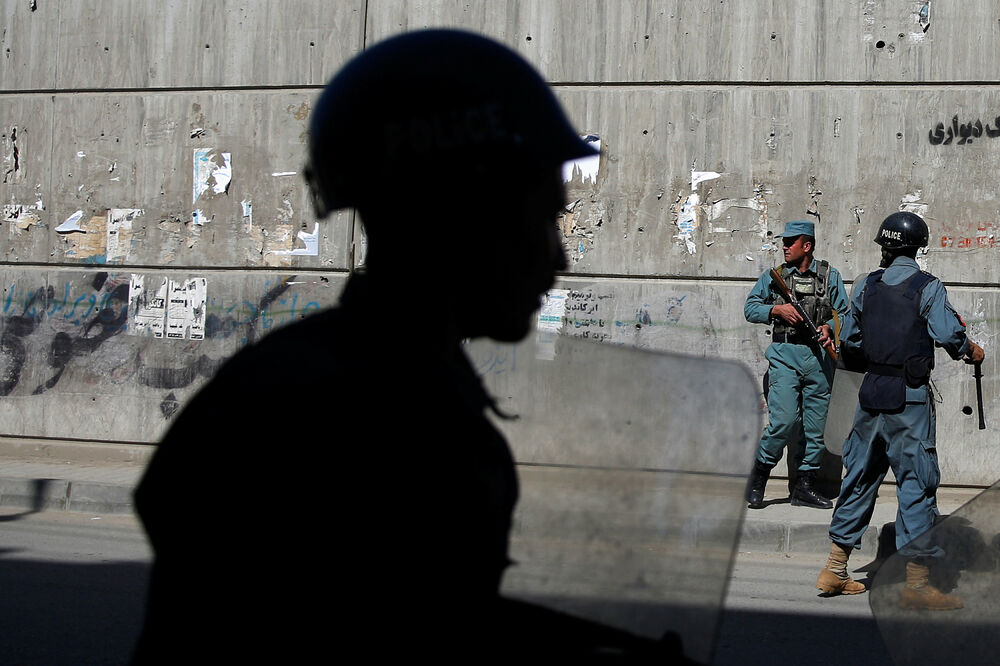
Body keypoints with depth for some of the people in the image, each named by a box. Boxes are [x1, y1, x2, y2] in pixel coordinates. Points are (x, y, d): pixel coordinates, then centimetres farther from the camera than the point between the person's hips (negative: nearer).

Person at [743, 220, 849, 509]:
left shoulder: (830, 276, 10)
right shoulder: (774, 276, 10)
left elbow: (845, 313, 9)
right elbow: (750, 307, 8)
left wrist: (830, 327, -11)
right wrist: (778, 309, -8)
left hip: (819, 355, 2)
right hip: (785, 354, -2)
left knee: (815, 424, 4)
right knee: (785, 420, -14)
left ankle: (805, 487, 13)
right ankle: (758, 476, 3)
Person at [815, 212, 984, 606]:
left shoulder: (867, 286, 7)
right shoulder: (928, 287, -6)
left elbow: (849, 342, 11)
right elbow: (949, 335, -16)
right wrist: (971, 351, 4)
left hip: (871, 392, 5)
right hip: (910, 397, -5)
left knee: (860, 476, 14)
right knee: (917, 482, -2)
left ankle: (835, 570, 18)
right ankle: (917, 583, -3)